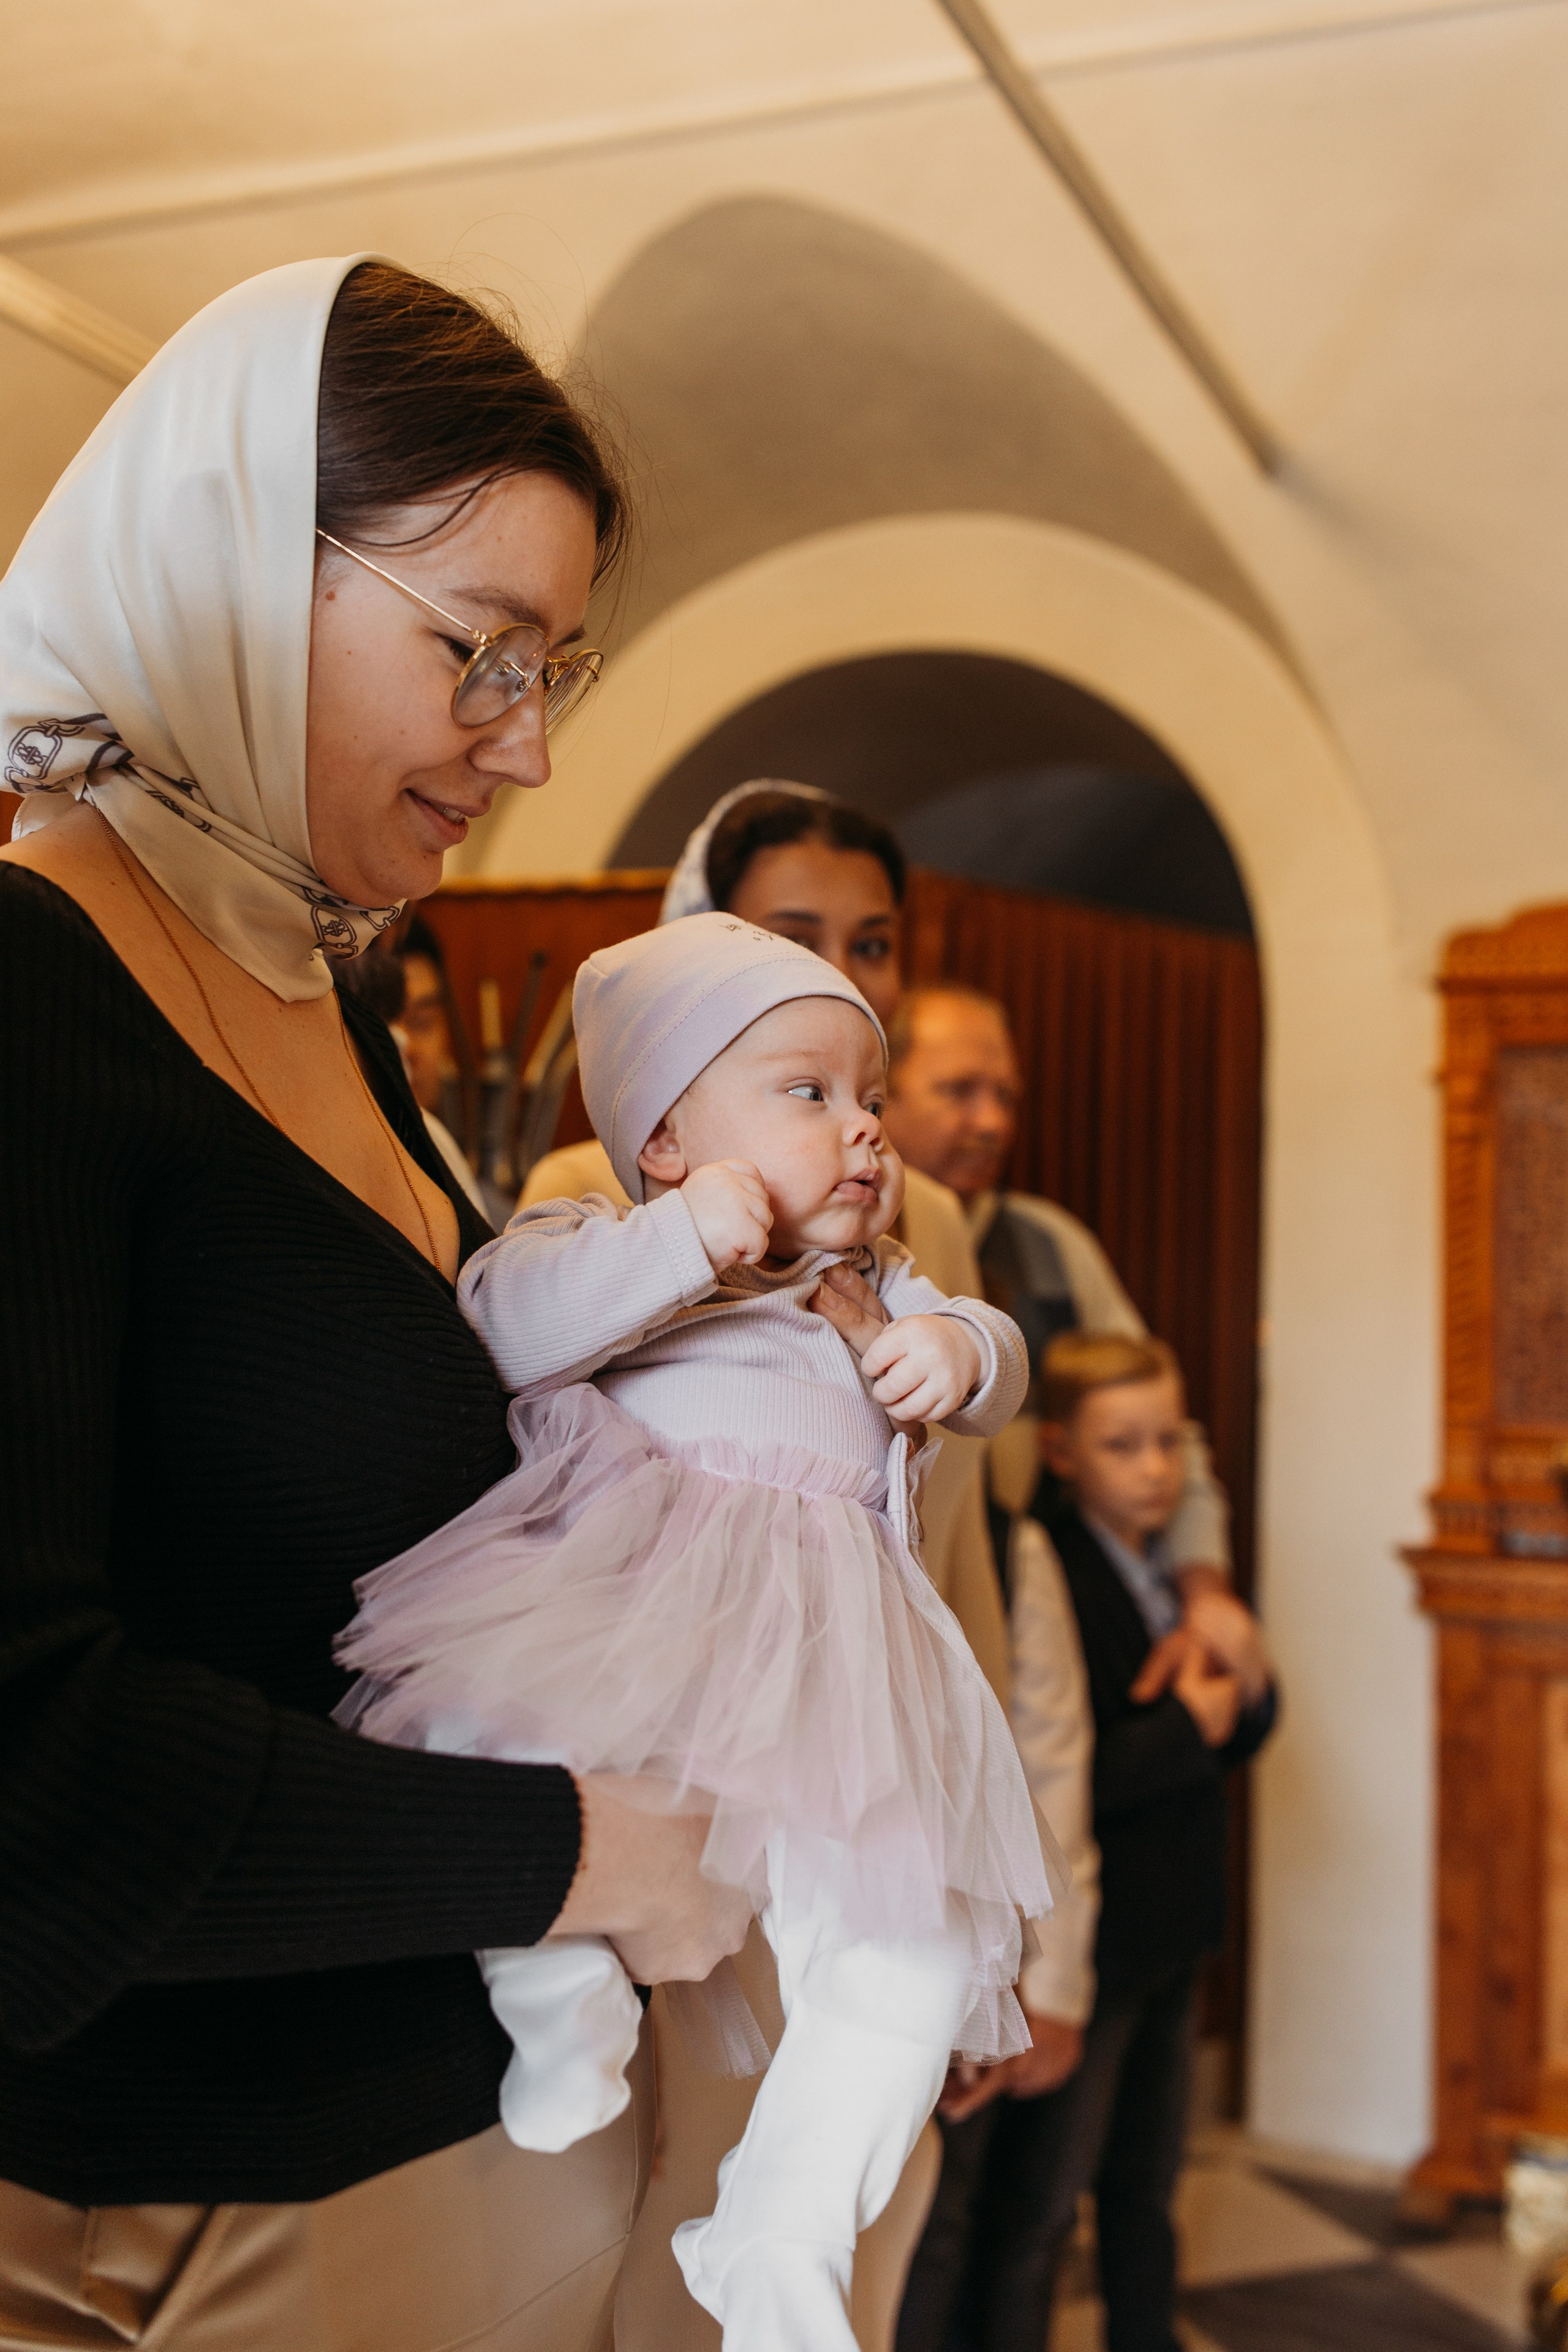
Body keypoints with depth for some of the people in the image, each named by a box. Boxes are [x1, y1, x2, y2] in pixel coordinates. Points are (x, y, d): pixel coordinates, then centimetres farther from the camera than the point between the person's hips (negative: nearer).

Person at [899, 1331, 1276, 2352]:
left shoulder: (1178, 1568, 6)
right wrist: (1184, 1728, -21)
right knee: (1039, 2206, 6)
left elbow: (1250, 1724, 8)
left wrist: (1231, 1685, -13)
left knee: (1146, 2182, 25)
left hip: (1171, 1931, 8)